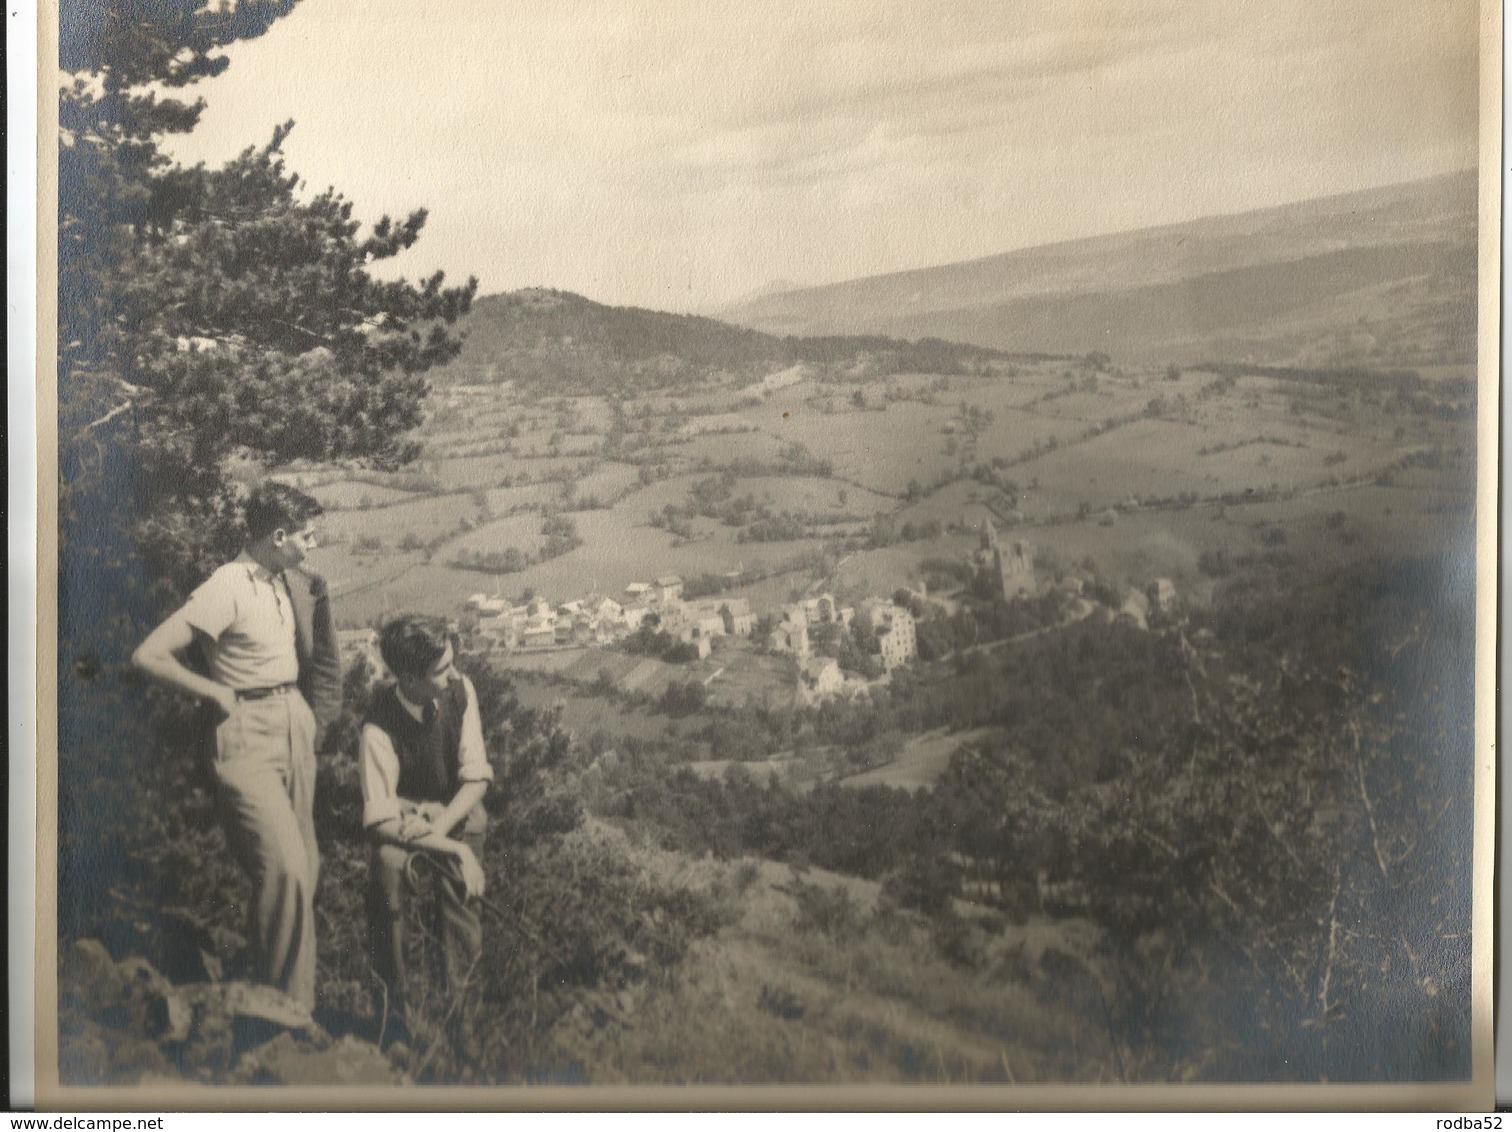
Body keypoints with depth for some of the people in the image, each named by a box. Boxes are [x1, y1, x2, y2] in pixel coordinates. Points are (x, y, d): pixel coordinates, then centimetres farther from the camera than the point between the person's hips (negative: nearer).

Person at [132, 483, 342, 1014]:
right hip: (248, 735, -8)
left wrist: (312, 717, 12)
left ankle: (299, 1004, 20)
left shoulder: (289, 582, 8)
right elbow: (149, 655, -20)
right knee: (284, 866, -17)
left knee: (304, 867, 9)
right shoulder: (227, 588, -15)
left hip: (295, 724, 8)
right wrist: (217, 692, -11)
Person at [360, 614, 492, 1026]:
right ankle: (394, 1004, -18)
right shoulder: (379, 726, -26)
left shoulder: (460, 691, -16)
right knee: (388, 866, -32)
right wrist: (451, 848, -27)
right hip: (405, 816, -3)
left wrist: (438, 829, -25)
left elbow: (477, 779, -11)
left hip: (457, 812, 4)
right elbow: (382, 819, -23)